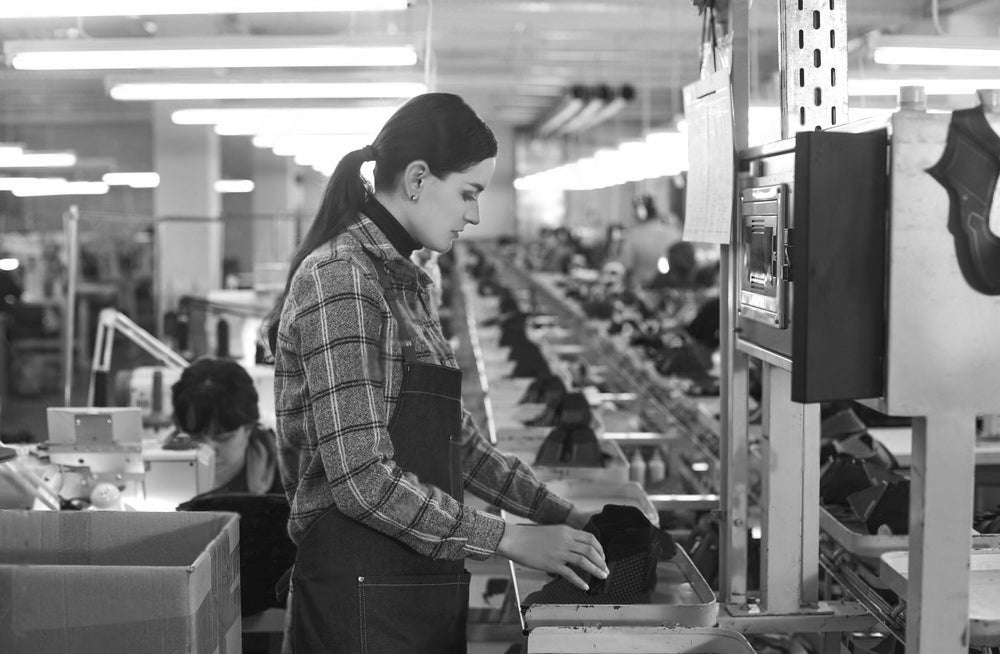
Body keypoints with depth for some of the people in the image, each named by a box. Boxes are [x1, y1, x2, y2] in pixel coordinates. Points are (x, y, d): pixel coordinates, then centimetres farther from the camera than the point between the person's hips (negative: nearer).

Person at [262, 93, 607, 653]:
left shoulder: (403, 281, 13)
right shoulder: (341, 279, -17)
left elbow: (456, 436, 16)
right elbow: (364, 477, -23)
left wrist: (562, 516, 9)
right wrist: (511, 540, -17)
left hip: (421, 587, 9)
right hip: (364, 591, -9)